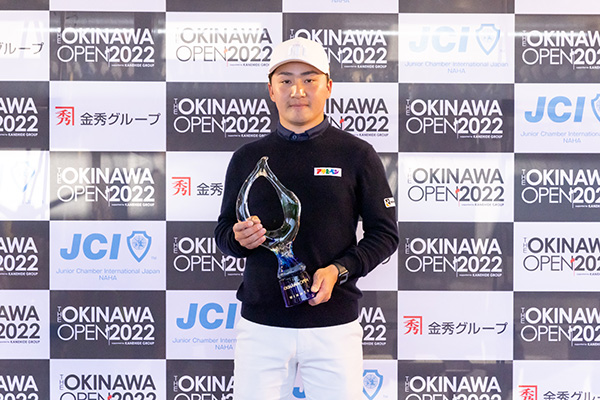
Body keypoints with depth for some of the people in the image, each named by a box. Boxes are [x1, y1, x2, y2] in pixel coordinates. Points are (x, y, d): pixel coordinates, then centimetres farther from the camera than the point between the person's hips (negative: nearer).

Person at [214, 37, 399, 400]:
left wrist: (338, 270, -12)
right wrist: (239, 239, -9)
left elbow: (385, 233, 3)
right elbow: (224, 232, 14)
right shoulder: (248, 157, 8)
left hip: (335, 325, -1)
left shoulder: (357, 154, 2)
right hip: (261, 324, 2)